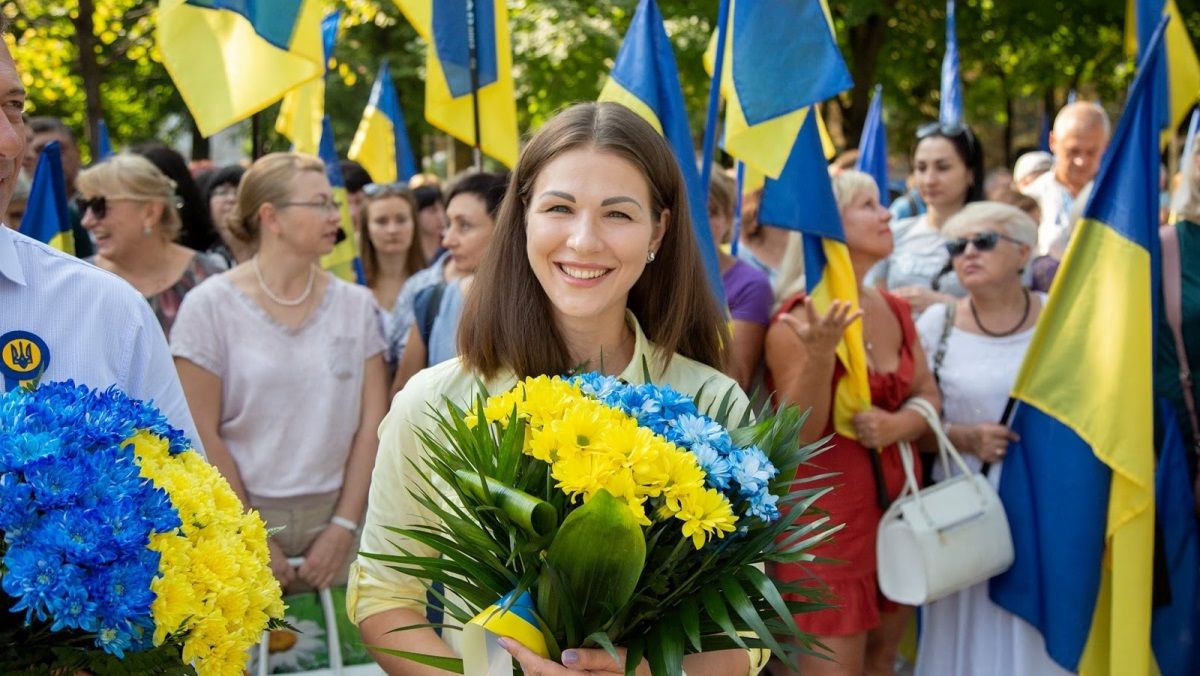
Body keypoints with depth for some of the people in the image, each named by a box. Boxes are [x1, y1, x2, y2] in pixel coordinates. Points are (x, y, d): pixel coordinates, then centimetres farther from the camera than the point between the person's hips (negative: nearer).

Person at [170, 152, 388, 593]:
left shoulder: (355, 305, 6)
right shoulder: (210, 305, -3)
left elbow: (371, 423, 3)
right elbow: (201, 435, -6)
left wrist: (344, 527, -4)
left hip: (333, 518, 2)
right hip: (240, 515, -2)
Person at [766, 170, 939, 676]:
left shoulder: (896, 311, 8)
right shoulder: (797, 322, -14)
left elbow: (929, 395, 11)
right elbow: (799, 435, -17)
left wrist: (901, 424, -13)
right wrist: (820, 355, -32)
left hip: (897, 502, 7)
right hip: (828, 511, -7)